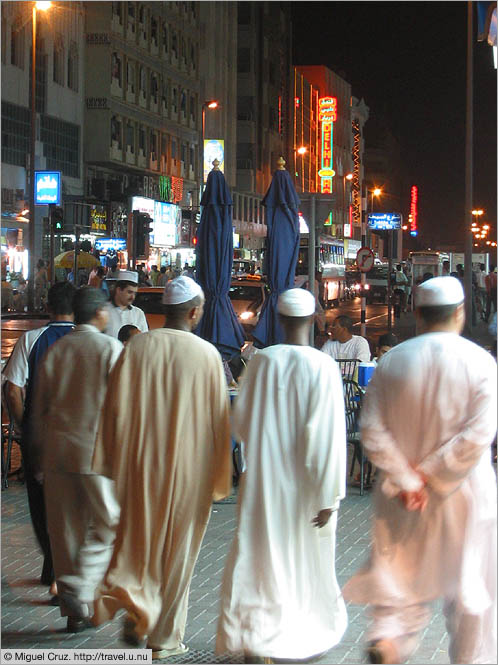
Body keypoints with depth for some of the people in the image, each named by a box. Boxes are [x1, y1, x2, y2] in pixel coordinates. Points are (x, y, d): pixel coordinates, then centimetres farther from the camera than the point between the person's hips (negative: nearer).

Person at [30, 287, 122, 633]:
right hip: (97, 449, -5)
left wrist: (40, 451, 21)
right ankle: (79, 589, -14)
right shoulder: (111, 349, -5)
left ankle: (75, 612, 14)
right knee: (108, 524, 4)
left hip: (57, 449, 5)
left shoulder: (55, 351, 9)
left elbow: (39, 407, 13)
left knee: (65, 529, 9)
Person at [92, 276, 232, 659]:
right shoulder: (207, 355, -7)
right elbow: (219, 419, -3)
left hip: (139, 465, 1)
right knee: (177, 549, 10)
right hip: (187, 469, -1)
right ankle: (164, 637, 17)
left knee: (139, 541, 17)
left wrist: (113, 462, 8)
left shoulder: (136, 347, -3)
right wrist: (219, 477, 7)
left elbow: (115, 408, -2)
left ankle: (136, 608, -3)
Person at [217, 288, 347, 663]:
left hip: (263, 478, 2)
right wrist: (330, 495, -11)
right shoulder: (323, 368, -13)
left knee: (260, 554, 5)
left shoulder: (261, 361, -5)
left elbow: (241, 423, 4)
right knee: (306, 558, 14)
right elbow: (329, 436, -15)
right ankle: (313, 635, 29)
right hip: (305, 483, -2)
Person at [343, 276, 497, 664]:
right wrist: (431, 475, -14)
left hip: (403, 499, 2)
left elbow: (372, 431, -9)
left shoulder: (392, 361, -3)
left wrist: (406, 481, -10)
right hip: (463, 494, -2)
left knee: (403, 574, 13)